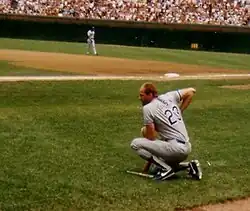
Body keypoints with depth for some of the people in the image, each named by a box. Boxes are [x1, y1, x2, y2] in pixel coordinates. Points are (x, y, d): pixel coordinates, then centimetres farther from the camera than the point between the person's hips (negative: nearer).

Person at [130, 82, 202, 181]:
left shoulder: (147, 108, -9)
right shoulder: (169, 96, 10)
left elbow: (151, 138, -8)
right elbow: (191, 91, 19)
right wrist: (179, 111, 19)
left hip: (175, 148, -9)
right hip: (187, 148, 9)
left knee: (135, 143, -9)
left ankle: (166, 169, -11)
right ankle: (188, 166, 13)